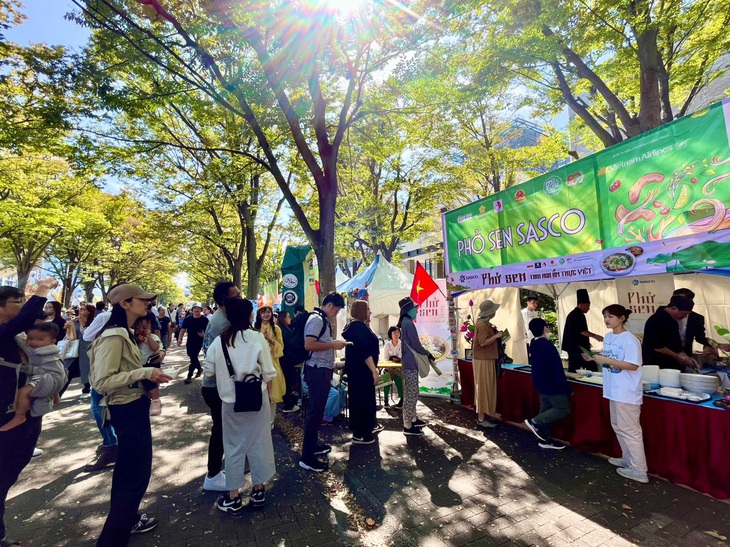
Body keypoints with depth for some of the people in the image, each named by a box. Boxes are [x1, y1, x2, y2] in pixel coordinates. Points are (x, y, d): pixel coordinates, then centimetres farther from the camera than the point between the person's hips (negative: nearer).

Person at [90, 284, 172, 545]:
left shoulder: (125, 334, 8)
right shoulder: (113, 336, -22)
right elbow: (102, 382, -26)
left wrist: (149, 375, 5)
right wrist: (145, 373, -27)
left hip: (133, 406, 10)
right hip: (127, 409, -10)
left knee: (129, 468, 24)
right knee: (136, 472, 1)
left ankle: (126, 519, 44)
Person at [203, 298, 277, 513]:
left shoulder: (219, 341, -6)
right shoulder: (257, 338, -12)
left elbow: (208, 371, 0)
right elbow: (268, 372, -9)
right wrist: (270, 394, 6)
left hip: (230, 400, 2)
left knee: (234, 446, 14)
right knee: (258, 443, 14)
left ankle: (233, 497, 24)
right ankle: (258, 490, 28)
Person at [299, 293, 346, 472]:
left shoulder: (322, 319, 13)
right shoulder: (317, 319, -17)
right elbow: (308, 345, -26)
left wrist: (333, 344, 10)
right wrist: (333, 344, -19)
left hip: (322, 370, 11)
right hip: (317, 371, -11)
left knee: (317, 409, 20)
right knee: (315, 411, -5)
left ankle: (313, 446, 34)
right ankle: (307, 457, 4)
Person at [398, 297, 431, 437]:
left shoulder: (404, 322, 13)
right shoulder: (408, 323, -18)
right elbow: (416, 345, -18)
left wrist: (424, 353, 17)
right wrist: (428, 353, -2)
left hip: (409, 362, 10)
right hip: (410, 363, -10)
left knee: (411, 394, 18)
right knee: (411, 395, -4)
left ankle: (413, 419, 29)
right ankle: (408, 426, 4)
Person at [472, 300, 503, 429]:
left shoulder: (485, 323, 12)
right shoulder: (482, 324, -20)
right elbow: (483, 342, -24)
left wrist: (496, 335, 10)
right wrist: (496, 336, -20)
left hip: (487, 359, 10)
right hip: (483, 360, -10)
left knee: (487, 388, 16)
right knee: (483, 388, -3)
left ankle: (485, 414, 26)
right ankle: (481, 419, 5)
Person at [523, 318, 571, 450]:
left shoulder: (533, 344, 4)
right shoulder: (547, 345, -24)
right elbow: (557, 369, -22)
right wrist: (567, 389, -15)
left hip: (540, 383, 9)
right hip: (551, 385, -9)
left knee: (546, 409, 14)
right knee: (563, 409, 3)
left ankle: (545, 439, 21)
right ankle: (535, 421, -2)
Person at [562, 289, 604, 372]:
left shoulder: (572, 314, 16)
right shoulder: (579, 315, -14)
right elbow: (582, 331, -18)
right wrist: (595, 336, -6)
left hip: (571, 346, 10)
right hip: (579, 347, -10)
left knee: (573, 368, 9)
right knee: (591, 368, -3)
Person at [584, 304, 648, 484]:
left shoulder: (630, 340, -17)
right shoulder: (608, 337, 8)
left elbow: (633, 365, -21)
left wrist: (606, 360, -25)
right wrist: (594, 358, -2)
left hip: (627, 392, -9)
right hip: (614, 390, 9)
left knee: (630, 430, 1)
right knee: (618, 427, 20)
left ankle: (639, 470, 13)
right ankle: (628, 459, 36)